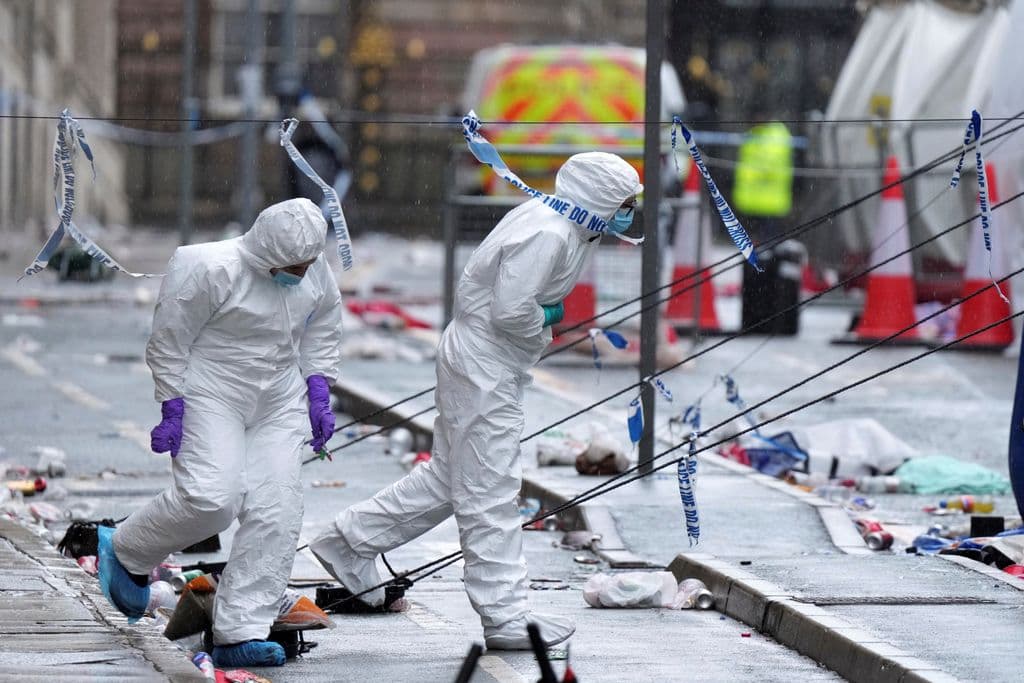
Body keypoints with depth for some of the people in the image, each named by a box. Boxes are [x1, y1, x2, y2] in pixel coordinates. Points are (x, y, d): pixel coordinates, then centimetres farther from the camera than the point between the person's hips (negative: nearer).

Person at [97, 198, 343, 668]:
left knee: (276, 512, -6)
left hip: (278, 403, 6)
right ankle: (125, 552, 9)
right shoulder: (210, 271, -20)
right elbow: (168, 342, -13)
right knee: (210, 497, -21)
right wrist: (173, 410, -14)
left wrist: (319, 395, 8)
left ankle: (239, 633, -3)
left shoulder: (316, 274, -1)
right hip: (210, 396, -6)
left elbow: (322, 335, 17)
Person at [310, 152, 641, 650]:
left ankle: (348, 540, 29)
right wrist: (546, 321, -9)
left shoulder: (560, 224, 10)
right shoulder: (547, 235, -22)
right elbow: (511, 310, -27)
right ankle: (505, 618, -3)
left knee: (448, 477, 19)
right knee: (491, 494, -6)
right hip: (484, 369, -11)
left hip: (488, 365, 11)